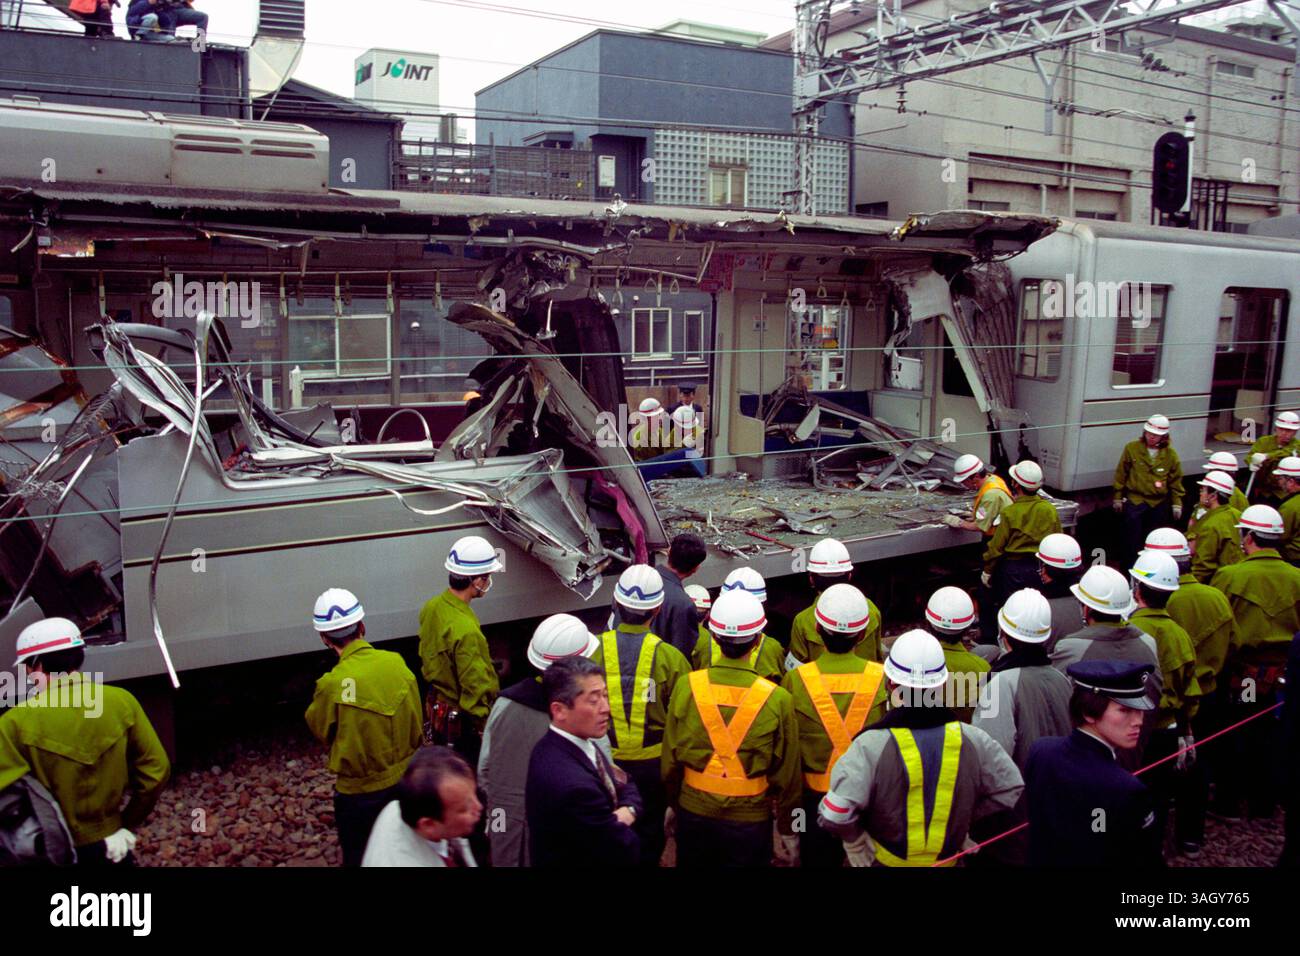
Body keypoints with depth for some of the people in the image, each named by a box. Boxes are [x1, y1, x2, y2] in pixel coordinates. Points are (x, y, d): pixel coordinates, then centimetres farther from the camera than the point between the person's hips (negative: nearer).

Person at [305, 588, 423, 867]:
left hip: (360, 792, -4)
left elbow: (320, 729, -4)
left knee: (359, 858, 17)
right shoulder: (396, 662, -13)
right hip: (404, 781, 4)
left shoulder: (332, 685, -26)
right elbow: (416, 725, 0)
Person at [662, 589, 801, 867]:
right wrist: (787, 828, 8)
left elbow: (670, 757, -3)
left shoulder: (686, 687, -14)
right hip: (750, 818, -2)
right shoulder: (777, 700, -19)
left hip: (694, 812, 2)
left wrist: (674, 803, 14)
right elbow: (787, 774, -9)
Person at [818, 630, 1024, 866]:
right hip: (948, 859, 3)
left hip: (885, 860, -3)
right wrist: (966, 818, 4)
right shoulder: (973, 740, -13)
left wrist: (856, 841, -13)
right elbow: (1011, 791, -4)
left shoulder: (871, 745, -25)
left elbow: (834, 814, -32)